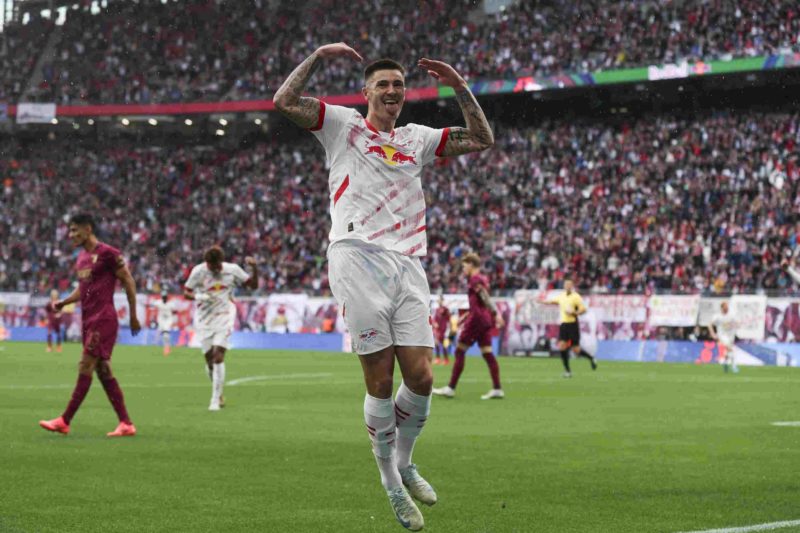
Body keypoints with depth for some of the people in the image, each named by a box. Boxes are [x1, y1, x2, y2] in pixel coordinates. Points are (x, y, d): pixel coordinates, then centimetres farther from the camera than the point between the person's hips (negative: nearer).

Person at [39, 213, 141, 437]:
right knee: (103, 372, 6)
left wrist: (133, 316, -6)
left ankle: (64, 421, -8)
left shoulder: (107, 253, -10)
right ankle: (126, 424, 8)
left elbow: (128, 282, -7)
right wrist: (63, 303, 9)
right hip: (88, 319, 9)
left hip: (103, 320, -9)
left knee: (85, 368, -9)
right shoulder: (81, 257, 16)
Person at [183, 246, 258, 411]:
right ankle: (219, 394, 28)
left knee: (218, 356, -16)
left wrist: (254, 268, -10)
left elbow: (253, 285, 6)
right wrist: (198, 296, -20)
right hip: (204, 320, 1)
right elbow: (186, 292, 0)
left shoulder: (232, 270, -3)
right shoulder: (198, 271, -5)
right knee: (209, 360, 4)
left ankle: (215, 400, -14)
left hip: (224, 318, -1)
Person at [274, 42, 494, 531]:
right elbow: (285, 101, 3)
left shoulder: (417, 138, 23)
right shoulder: (343, 125, 13)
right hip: (357, 259, -4)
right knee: (380, 379, -7)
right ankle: (392, 484, 6)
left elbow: (482, 140, 23)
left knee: (420, 376, -6)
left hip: (407, 265, 4)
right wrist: (319, 56, 2)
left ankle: (404, 463, 19)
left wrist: (459, 86, 16)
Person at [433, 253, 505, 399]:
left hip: (476, 319, -9)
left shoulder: (474, 279, -9)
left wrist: (496, 314, -29)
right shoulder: (482, 279, 19)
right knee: (487, 353, 4)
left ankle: (451, 388, -1)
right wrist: (465, 317, 31)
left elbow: (485, 297, -20)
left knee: (460, 351, -3)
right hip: (486, 319, 9)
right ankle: (497, 389, -3)